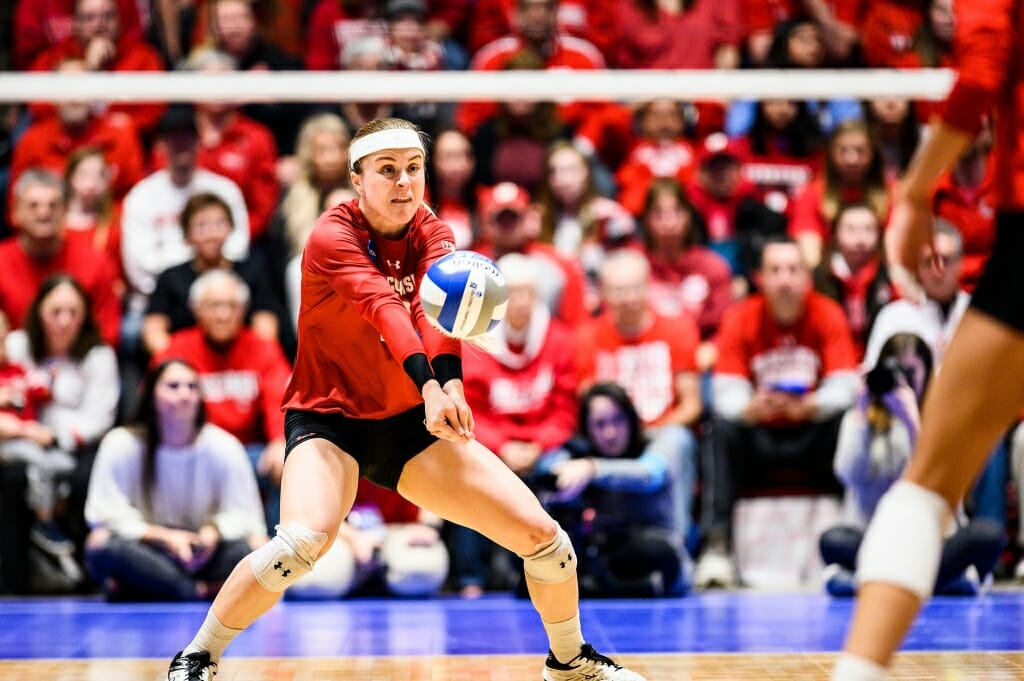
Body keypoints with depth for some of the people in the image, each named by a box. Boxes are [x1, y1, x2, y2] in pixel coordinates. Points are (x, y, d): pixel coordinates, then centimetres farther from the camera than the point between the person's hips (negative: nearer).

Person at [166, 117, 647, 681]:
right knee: (303, 540, -34)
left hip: (413, 423, 5)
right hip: (329, 421, -5)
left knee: (544, 536, -2)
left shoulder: (433, 234, -3)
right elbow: (385, 307, -36)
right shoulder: (332, 236, -17)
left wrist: (451, 382, -47)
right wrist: (428, 386, -53)